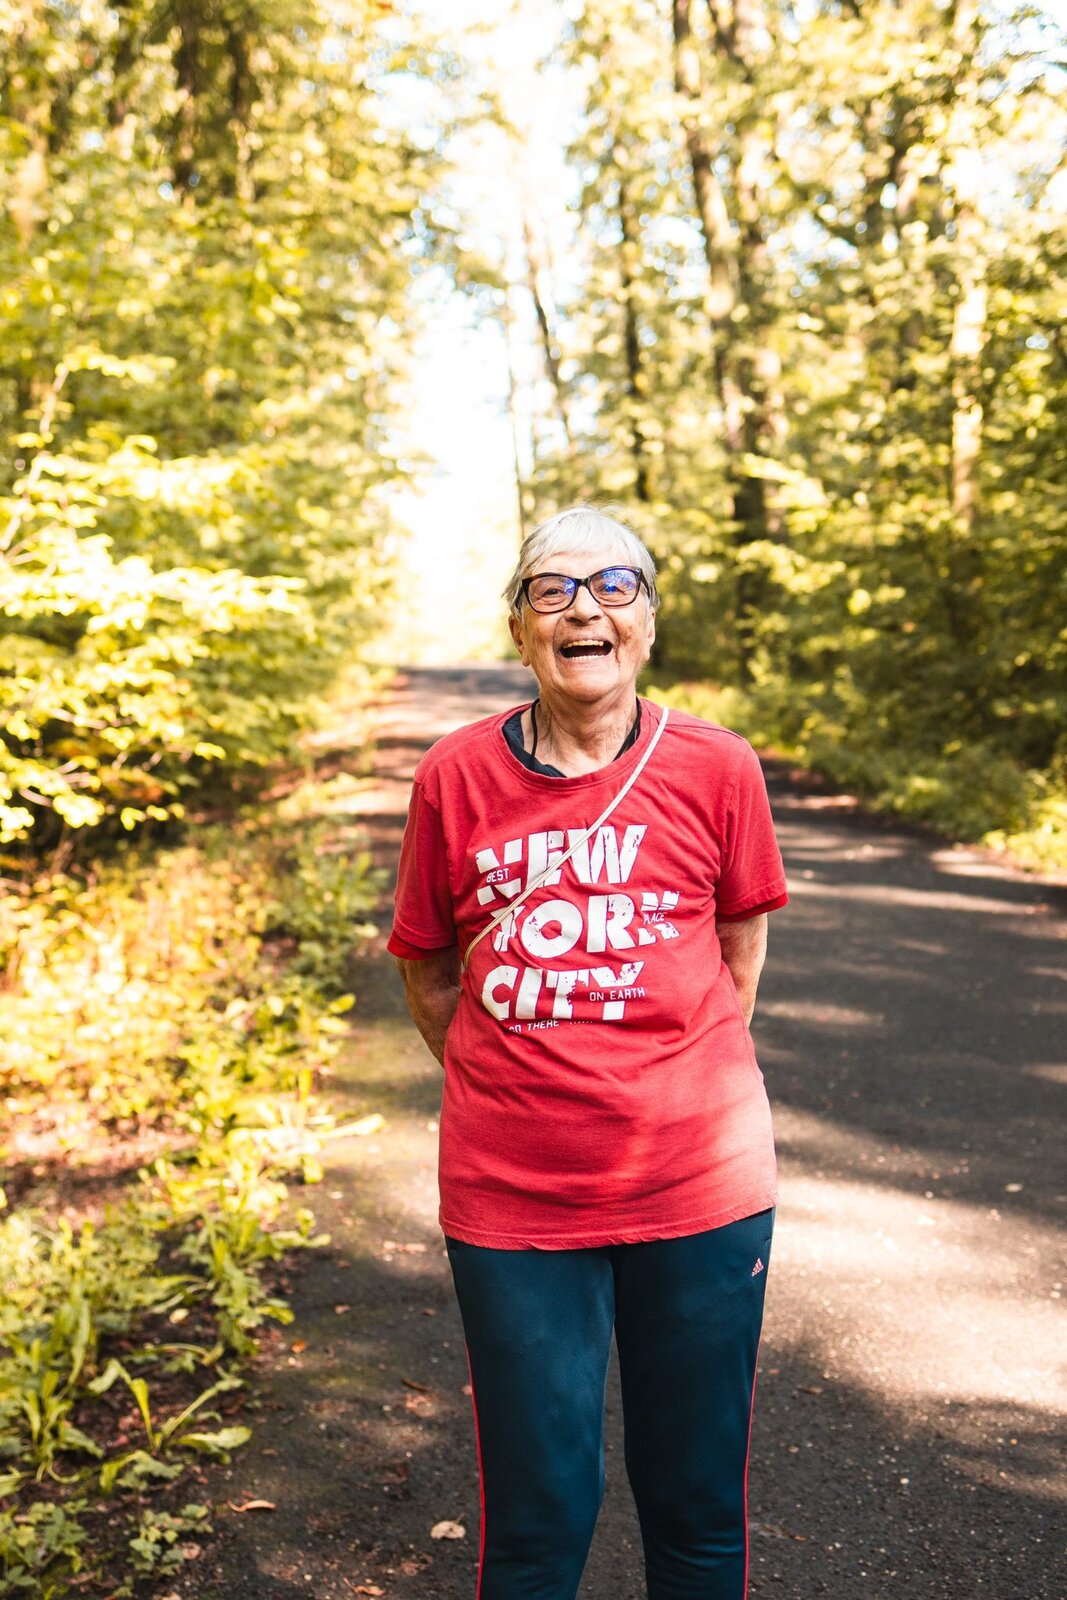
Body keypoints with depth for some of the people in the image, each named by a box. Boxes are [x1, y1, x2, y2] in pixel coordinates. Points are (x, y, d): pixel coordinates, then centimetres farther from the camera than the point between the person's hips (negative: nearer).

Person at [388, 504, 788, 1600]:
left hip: (698, 1186, 1)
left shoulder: (717, 770, -4)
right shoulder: (457, 777, -4)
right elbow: (427, 969, 8)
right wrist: (514, 1086, 4)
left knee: (698, 1508, 15)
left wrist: (675, 1086, 7)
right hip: (511, 1194, 0)